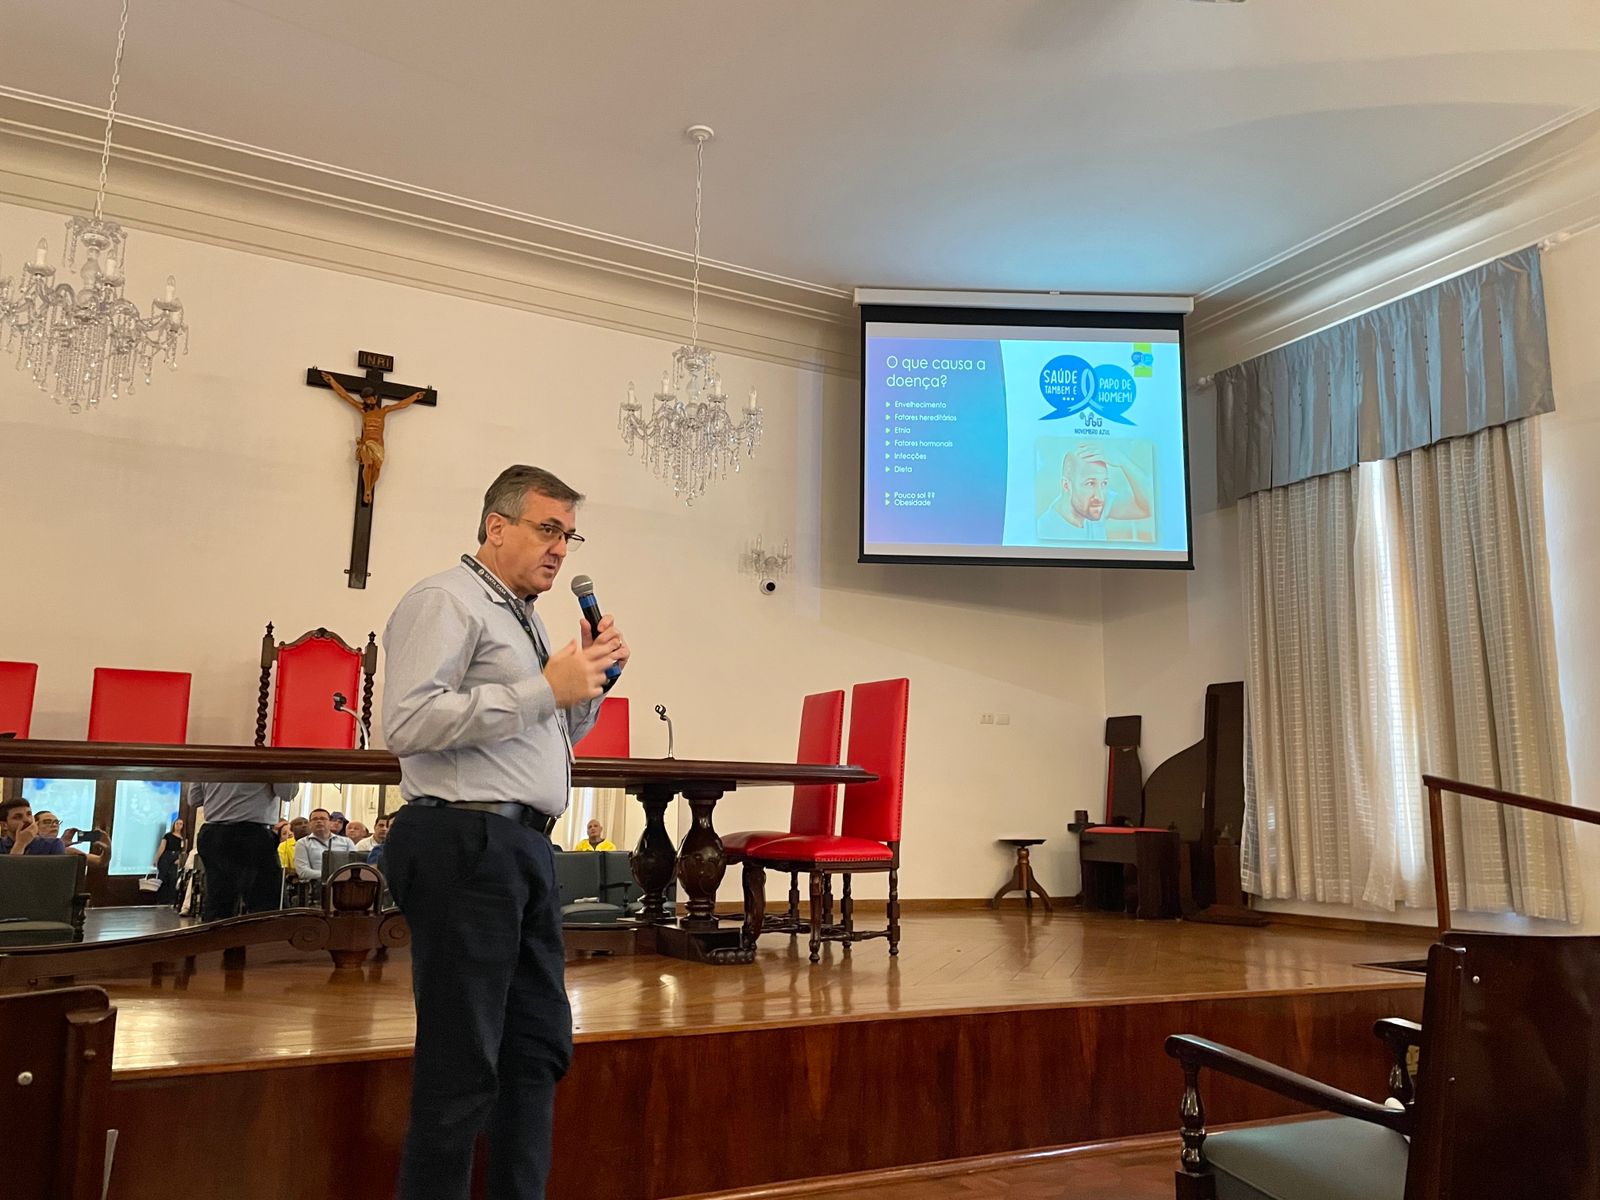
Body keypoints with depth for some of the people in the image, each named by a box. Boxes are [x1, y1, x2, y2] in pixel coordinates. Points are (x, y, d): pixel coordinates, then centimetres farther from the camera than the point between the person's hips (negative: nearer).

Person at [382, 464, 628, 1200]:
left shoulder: (523, 618, 20)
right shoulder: (446, 602, -7)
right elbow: (407, 723, -21)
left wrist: (589, 679, 9)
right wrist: (545, 689, -18)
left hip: (523, 848, 10)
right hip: (464, 844, -9)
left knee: (540, 1048, 15)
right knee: (463, 1065, -2)